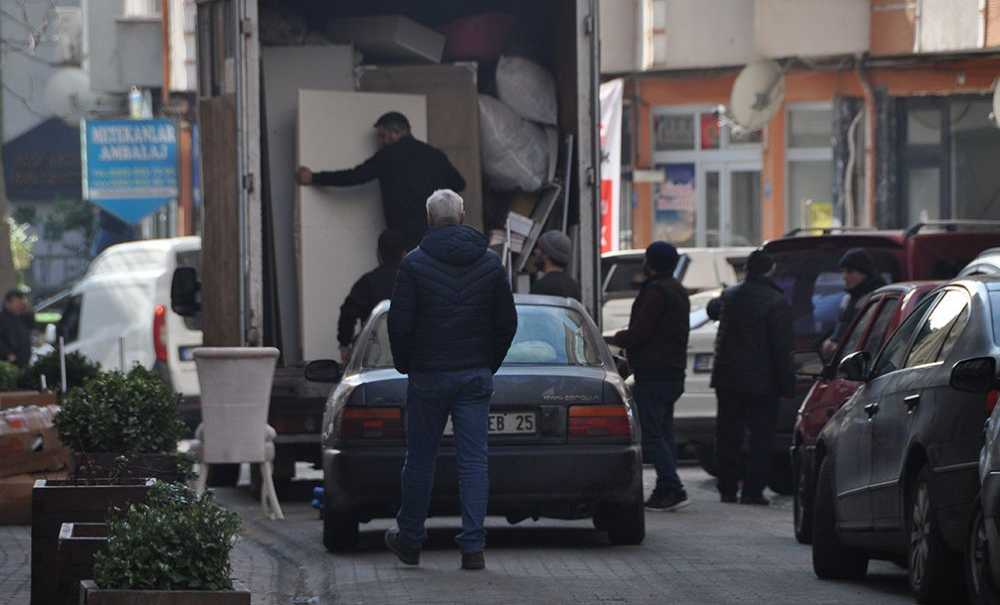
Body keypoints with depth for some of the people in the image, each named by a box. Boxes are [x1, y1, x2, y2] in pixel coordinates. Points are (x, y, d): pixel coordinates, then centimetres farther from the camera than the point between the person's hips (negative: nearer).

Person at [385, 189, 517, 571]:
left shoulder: (414, 264, -8)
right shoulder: (490, 264, 2)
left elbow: (400, 323, -10)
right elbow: (507, 322, 5)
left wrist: (405, 364, 6)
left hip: (428, 377, -2)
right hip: (476, 377, 2)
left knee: (420, 458, 10)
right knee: (473, 460, 1)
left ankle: (410, 539, 22)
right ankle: (473, 547, -5)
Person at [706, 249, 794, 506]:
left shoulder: (730, 296, 5)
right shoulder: (777, 303, -12)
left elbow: (712, 309, 30)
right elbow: (782, 349, -14)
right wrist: (786, 383, -9)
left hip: (727, 378, 5)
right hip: (762, 383, -5)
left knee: (728, 436, 12)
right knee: (761, 437, 0)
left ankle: (727, 489, 14)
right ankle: (752, 490, -6)